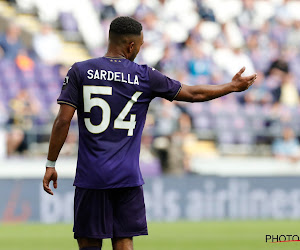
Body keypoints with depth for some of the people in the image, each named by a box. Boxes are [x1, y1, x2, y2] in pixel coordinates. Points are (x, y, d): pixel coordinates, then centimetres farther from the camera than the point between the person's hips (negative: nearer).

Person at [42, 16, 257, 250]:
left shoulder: (80, 71, 0)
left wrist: (51, 165, 2)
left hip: (90, 176, 0)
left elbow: (63, 121, -5)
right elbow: (194, 93, 11)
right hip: (127, 177, 1)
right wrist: (232, 87, 26)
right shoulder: (146, 77, 2)